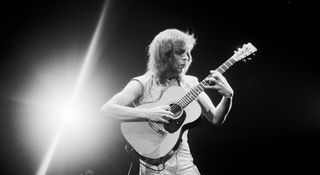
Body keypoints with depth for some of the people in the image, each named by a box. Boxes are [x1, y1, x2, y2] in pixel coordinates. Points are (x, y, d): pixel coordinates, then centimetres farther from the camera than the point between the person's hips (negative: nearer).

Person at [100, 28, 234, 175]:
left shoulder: (190, 83, 5)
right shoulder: (143, 84, -9)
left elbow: (215, 119, 5)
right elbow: (106, 109, -19)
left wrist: (228, 96, -13)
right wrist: (147, 114, -28)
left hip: (184, 163, 4)